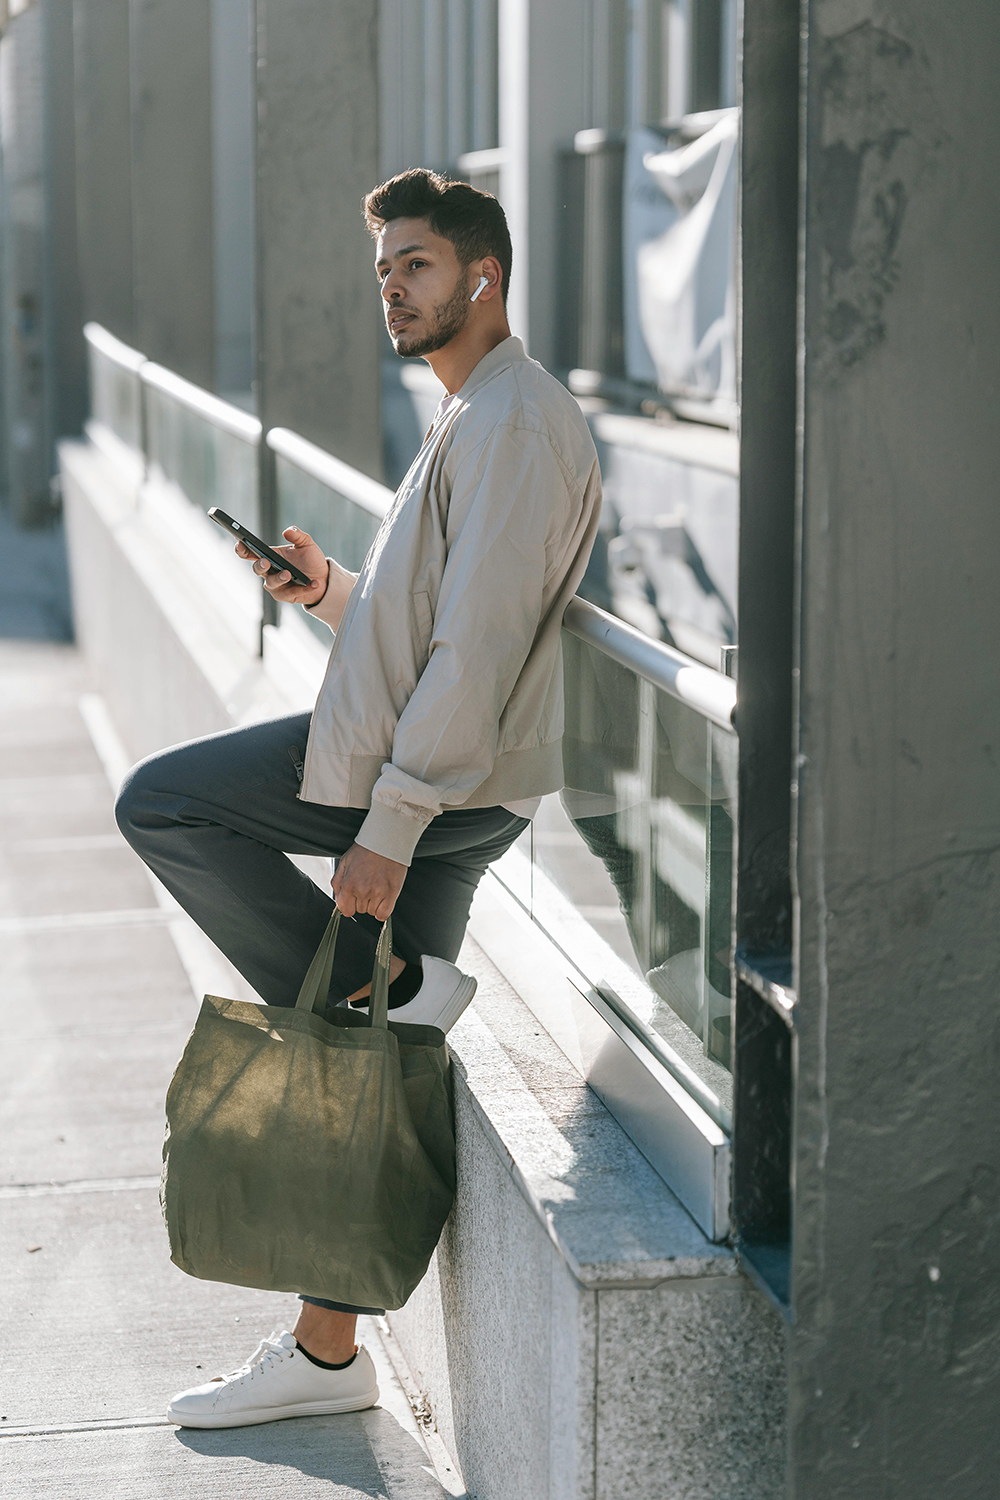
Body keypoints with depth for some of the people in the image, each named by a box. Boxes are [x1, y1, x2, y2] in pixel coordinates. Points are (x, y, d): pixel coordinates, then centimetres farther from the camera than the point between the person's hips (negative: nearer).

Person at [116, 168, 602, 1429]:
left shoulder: (515, 425, -15)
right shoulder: (470, 419, 20)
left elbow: (476, 649, -22)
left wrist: (389, 827, -23)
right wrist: (331, 590, 7)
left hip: (447, 781, -9)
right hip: (405, 765, 9)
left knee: (162, 801, -4)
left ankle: (385, 985, -3)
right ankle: (326, 1352, 17)